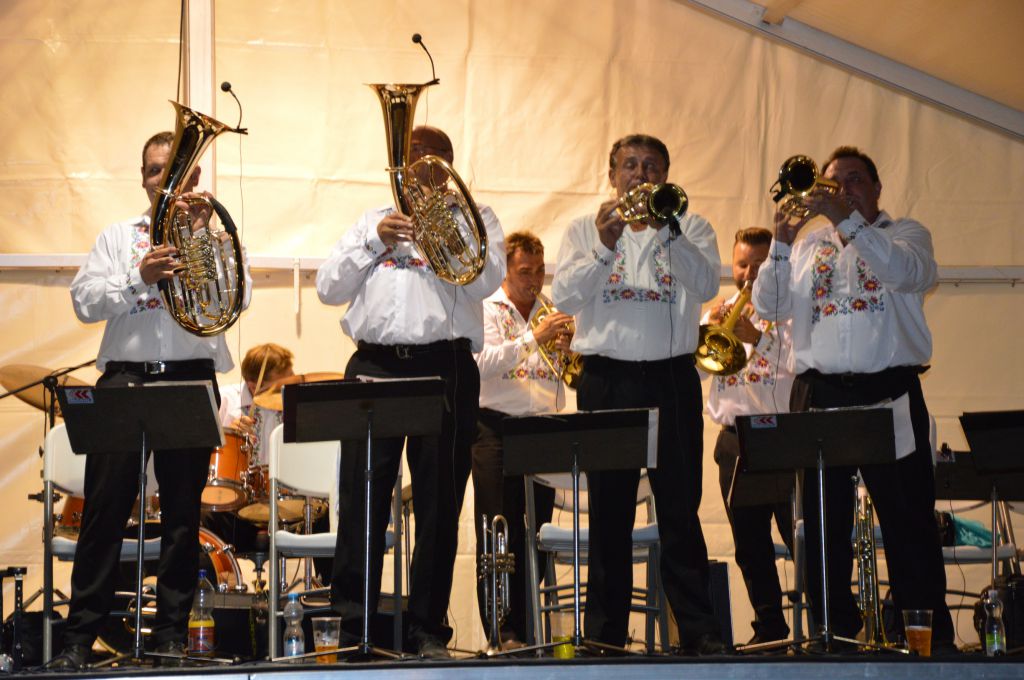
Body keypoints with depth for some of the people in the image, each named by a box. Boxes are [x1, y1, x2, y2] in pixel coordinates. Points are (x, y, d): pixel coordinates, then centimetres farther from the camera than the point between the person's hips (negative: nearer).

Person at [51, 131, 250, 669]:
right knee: (104, 507, -3)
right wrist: (139, 277, -11)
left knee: (182, 511, 2)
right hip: (124, 377, 0)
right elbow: (84, 302, 3)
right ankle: (80, 634, 0)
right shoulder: (119, 236, 15)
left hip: (190, 379, 0)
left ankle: (171, 632, 9)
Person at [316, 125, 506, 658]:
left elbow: (484, 280, -6)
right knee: (360, 499, -3)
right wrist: (374, 243, -1)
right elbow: (328, 287, 11)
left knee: (438, 504, 0)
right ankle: (349, 624, 2)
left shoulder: (472, 217, 13)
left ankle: (428, 629, 6)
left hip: (444, 367, -2)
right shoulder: (373, 220, 21)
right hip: (374, 363, 2)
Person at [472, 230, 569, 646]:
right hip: (497, 428, -4)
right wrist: (534, 337, -22)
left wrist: (567, 348, -8)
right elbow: (485, 363, -16)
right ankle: (503, 632, -9)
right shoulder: (487, 309, 1)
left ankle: (527, 631, 10)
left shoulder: (553, 312, 15)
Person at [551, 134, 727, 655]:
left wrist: (666, 231, -19)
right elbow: (564, 297, -2)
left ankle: (698, 629, -1)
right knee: (608, 512, 3)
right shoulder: (585, 230, 12)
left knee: (680, 508, -2)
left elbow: (706, 285, -8)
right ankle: (604, 629, 7)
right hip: (606, 380, 1)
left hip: (671, 379, 0)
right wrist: (603, 247, -16)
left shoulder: (690, 228, 10)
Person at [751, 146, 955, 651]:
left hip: (889, 393, -3)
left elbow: (911, 272, -13)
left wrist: (847, 221, -17)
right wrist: (781, 245, -5)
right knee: (823, 524, 4)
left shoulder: (904, 234, 11)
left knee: (908, 519, -5)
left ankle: (929, 636, -3)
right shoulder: (808, 246, 18)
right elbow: (769, 307, 8)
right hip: (820, 395, 3)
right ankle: (834, 632, 10)